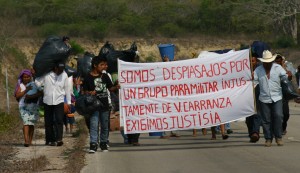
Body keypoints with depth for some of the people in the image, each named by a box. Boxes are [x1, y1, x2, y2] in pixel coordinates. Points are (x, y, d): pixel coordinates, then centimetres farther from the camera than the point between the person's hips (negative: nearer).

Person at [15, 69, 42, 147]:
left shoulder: (34, 85, 5)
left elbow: (40, 93, -6)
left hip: (34, 106, 1)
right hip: (24, 106, -1)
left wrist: (31, 96, -20)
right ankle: (26, 140, -22)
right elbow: (17, 96, -5)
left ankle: (30, 140, 15)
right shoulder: (20, 85, 5)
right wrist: (26, 90, -16)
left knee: (31, 123, 4)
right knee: (26, 123, -13)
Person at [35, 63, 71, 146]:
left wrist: (69, 102, 10)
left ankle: (59, 139, -18)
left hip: (59, 101, 0)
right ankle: (49, 140, 14)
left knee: (59, 120, -14)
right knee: (48, 122, 5)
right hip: (48, 101, 0)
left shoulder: (64, 75, 1)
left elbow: (67, 89, 9)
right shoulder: (46, 74, -6)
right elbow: (38, 83, -4)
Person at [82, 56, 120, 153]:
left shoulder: (105, 76, 9)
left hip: (104, 105, 4)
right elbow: (85, 91, 0)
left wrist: (116, 87, -9)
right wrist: (90, 93, -20)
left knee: (105, 126, 10)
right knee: (94, 125, -9)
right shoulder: (88, 77, -3)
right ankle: (93, 145, -12)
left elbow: (110, 88, 11)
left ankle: (103, 143, 21)